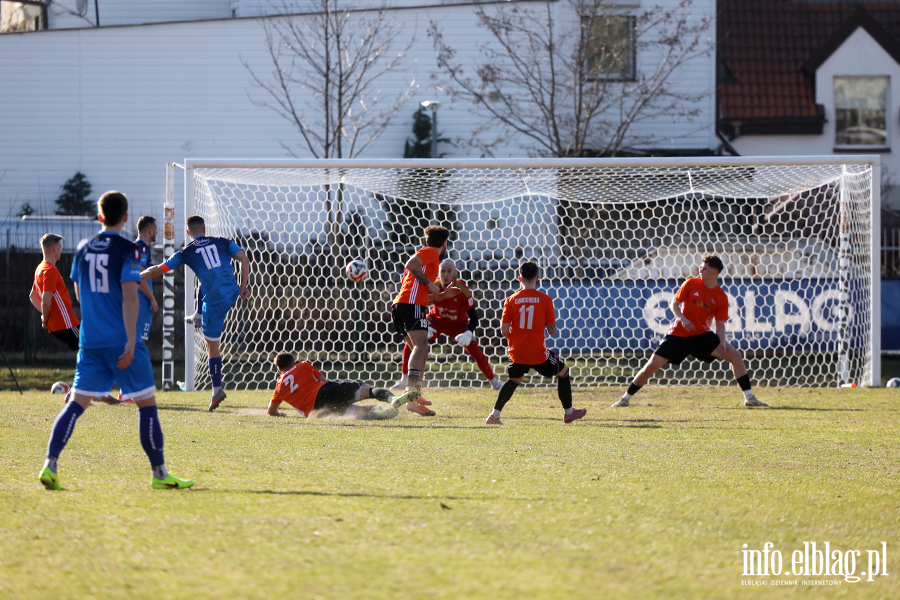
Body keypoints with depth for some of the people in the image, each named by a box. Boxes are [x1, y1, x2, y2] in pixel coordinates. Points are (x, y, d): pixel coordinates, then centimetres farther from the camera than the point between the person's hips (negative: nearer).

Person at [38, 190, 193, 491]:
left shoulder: (83, 250, 9)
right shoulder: (128, 250, -9)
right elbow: (130, 297, -16)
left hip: (90, 341, 5)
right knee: (147, 404, 5)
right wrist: (131, 342, -17)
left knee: (77, 404, 4)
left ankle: (50, 464, -12)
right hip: (121, 341, -5)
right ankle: (159, 474, 8)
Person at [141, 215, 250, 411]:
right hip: (232, 295, 4)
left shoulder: (186, 253, 2)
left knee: (212, 348, 5)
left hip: (214, 302, -4)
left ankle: (217, 390, 5)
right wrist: (243, 286, 7)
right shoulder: (222, 242, 7)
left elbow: (158, 270, 8)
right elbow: (244, 259, -1)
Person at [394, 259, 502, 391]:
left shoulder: (463, 291, -28)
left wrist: (468, 333, -39)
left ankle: (493, 381, 7)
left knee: (475, 351, -15)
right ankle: (404, 380, 4)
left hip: (458, 324, -2)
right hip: (436, 321, 2)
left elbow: (473, 317, -22)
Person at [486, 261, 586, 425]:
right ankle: (568, 413, 25)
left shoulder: (511, 301, -3)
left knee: (514, 380, 28)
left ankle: (494, 414, 18)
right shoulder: (545, 300, -7)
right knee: (563, 371, 21)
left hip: (517, 352, 3)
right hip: (539, 353, -3)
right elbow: (552, 330, -6)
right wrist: (551, 330, 18)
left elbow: (504, 330, -4)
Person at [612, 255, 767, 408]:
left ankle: (749, 398, -6)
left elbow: (720, 323, -1)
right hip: (679, 334, -1)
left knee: (735, 356, -14)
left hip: (702, 335, 1)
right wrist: (682, 318, -20)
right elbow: (674, 304, -1)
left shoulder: (721, 297, -4)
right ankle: (626, 399, 9)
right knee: (651, 366, -8)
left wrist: (722, 341, -19)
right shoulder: (691, 284, -5)